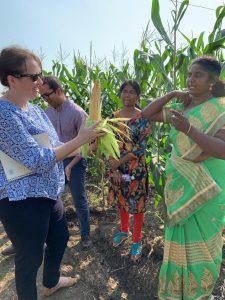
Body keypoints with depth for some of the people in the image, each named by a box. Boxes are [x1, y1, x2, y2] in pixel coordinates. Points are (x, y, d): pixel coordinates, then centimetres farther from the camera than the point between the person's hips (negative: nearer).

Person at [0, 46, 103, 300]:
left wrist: (87, 143, 0)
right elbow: (38, 160, -25)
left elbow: (54, 148, 11)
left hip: (48, 193, 10)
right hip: (22, 201, -9)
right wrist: (80, 139, -20)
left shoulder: (35, 110, 7)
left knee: (60, 238, 26)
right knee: (30, 257, 12)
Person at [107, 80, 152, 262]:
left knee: (137, 205, 10)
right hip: (117, 168, 4)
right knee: (121, 201, 20)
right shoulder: (114, 117, 2)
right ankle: (124, 231, 46)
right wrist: (114, 169, -10)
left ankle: (137, 241, 32)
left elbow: (141, 148, -15)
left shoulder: (143, 118, -11)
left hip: (136, 169, -4)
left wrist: (119, 163, -16)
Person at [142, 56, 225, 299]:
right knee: (180, 238, 20)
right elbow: (146, 115, 6)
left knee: (201, 241, 10)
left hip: (205, 188, -6)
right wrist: (171, 94, -5)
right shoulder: (182, 108, 5)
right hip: (180, 185, 6)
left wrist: (188, 129, -36)